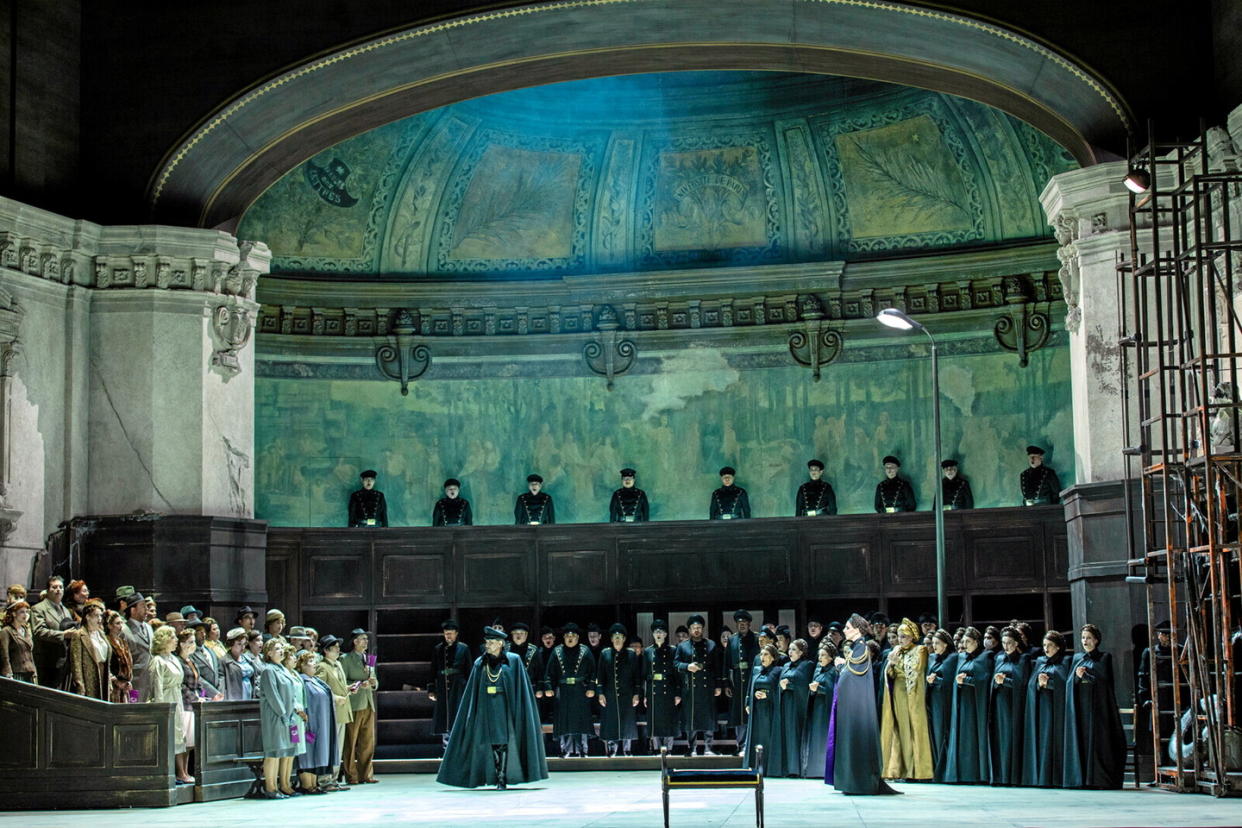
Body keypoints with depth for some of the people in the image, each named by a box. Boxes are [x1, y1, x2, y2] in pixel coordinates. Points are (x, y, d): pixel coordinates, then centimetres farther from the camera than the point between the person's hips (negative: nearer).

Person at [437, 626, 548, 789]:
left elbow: (521, 688, 0)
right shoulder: (480, 664, 8)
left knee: (503, 742, -5)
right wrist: (472, 715, 5)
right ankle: (499, 777, 5)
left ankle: (502, 778, -4)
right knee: (492, 743, -1)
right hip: (487, 709, 3)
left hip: (505, 707, -3)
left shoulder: (513, 661, 0)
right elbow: (473, 692, 10)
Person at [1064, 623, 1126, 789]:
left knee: (1099, 739, -8)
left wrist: (1085, 675, -10)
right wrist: (1077, 676, -10)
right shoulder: (1077, 658, 16)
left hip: (1098, 705, -3)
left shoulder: (1105, 658, 6)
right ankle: (1082, 778, -2)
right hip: (1080, 705, 3)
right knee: (1081, 738, -2)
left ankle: (1100, 779, -8)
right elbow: (1070, 681, 10)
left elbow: (1105, 679, -5)